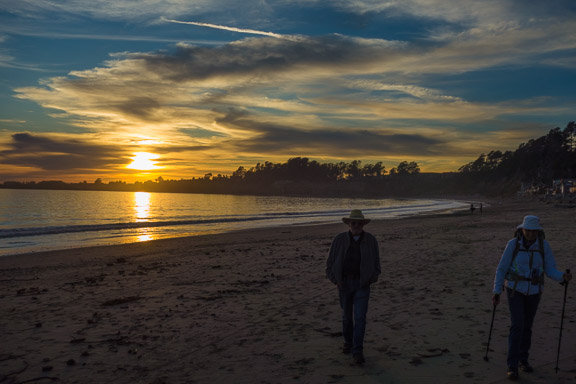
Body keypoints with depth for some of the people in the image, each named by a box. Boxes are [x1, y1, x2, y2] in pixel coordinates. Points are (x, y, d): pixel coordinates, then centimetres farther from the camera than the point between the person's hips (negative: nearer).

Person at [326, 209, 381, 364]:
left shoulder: (371, 240, -4)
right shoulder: (339, 240, -6)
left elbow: (376, 263, 6)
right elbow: (330, 262, 1)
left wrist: (371, 280, -6)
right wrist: (336, 281, -7)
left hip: (362, 284, -1)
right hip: (344, 283, 1)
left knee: (360, 317, -8)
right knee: (347, 315, 14)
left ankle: (357, 352, -1)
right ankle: (348, 342, 35)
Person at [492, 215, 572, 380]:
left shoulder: (544, 245, -8)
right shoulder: (513, 244, -14)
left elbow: (550, 270, -6)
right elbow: (502, 268, -8)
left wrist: (563, 276, -29)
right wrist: (496, 292, -10)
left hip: (533, 291, 3)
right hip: (515, 289, -3)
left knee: (527, 326, 15)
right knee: (517, 325, -13)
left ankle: (523, 359, 35)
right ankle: (512, 366, -5)